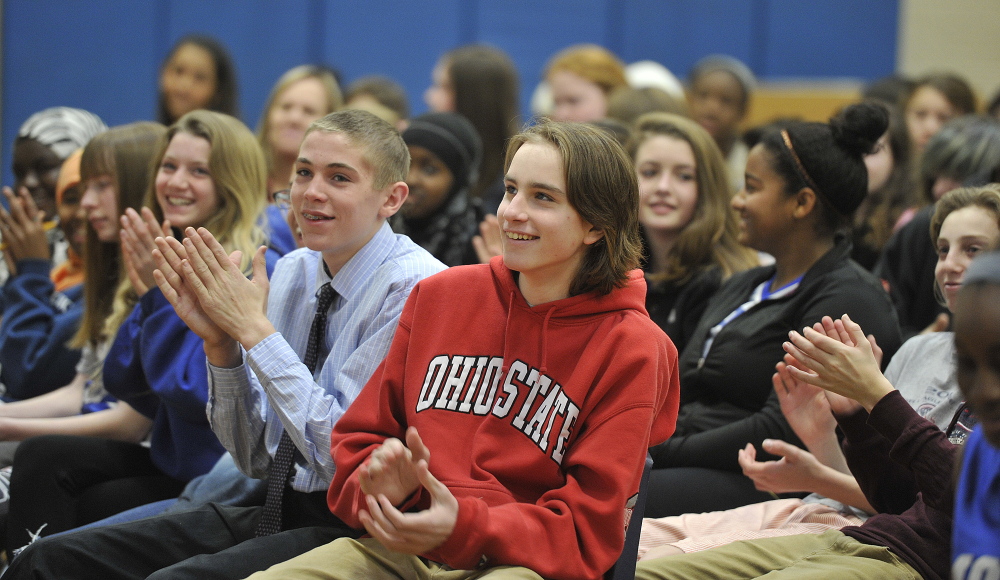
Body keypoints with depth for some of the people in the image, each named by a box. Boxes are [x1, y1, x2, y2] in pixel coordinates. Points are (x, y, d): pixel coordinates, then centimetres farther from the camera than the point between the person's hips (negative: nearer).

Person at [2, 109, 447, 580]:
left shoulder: (413, 288, -12)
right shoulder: (294, 272, 9)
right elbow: (256, 460, 11)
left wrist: (255, 329, -16)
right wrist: (221, 344, -6)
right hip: (280, 512, 7)